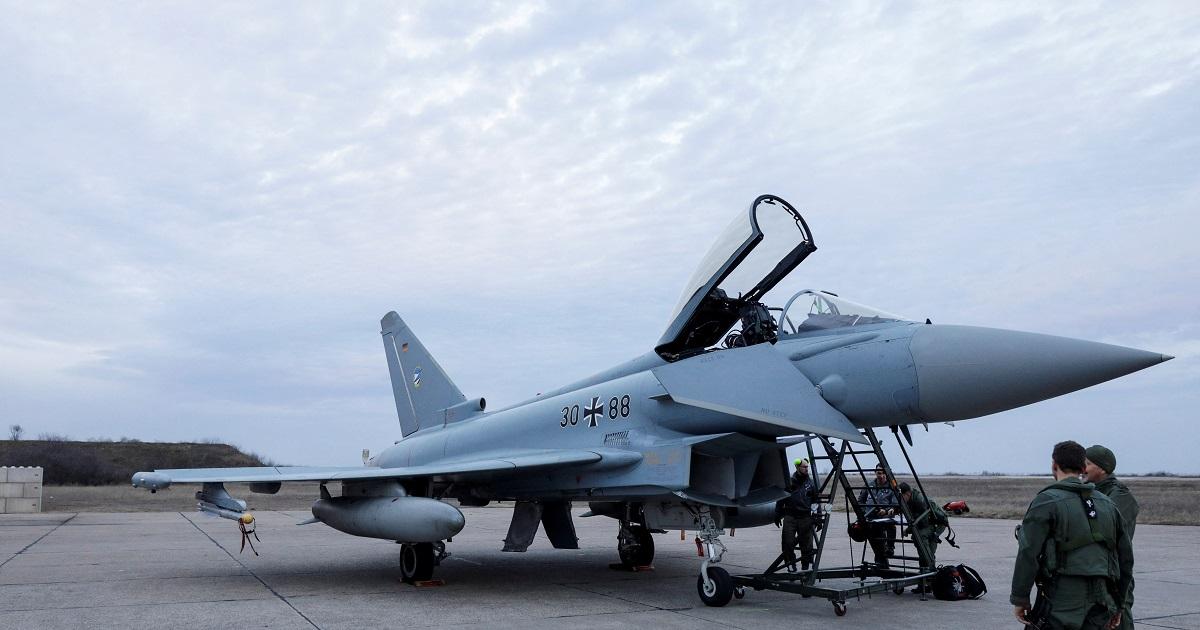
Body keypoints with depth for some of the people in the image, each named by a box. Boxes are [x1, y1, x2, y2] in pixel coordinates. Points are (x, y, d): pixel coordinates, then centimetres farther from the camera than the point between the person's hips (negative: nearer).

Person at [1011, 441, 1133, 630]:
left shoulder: (1047, 501, -7)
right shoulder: (1107, 504, 14)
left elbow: (1028, 554, -13)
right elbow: (1125, 557, 17)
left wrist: (1020, 598, -6)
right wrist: (1118, 604, 25)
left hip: (1060, 602, -6)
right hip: (1099, 605, 6)